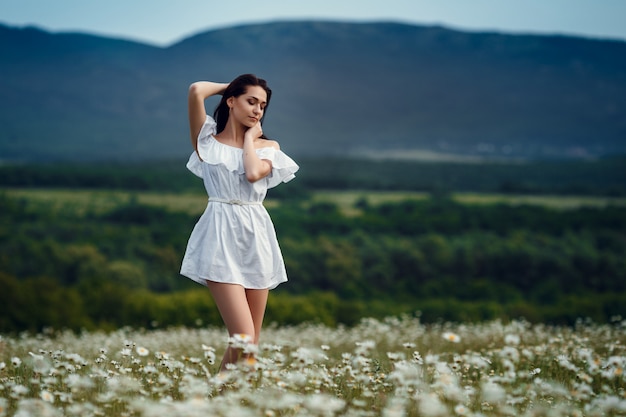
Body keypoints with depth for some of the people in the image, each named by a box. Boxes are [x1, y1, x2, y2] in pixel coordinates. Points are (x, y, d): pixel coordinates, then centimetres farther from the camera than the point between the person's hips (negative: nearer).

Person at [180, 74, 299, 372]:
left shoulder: (267, 146, 14)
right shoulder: (208, 140, 6)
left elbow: (254, 173, -8)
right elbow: (197, 91, -9)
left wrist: (250, 137, 5)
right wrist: (228, 86, 9)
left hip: (257, 238, 5)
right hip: (221, 237, -4)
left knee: (249, 341, 4)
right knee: (243, 338, -16)